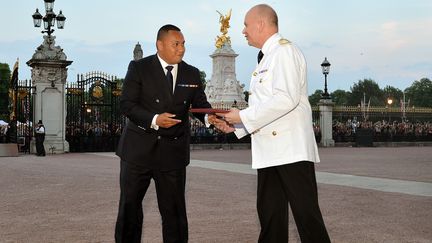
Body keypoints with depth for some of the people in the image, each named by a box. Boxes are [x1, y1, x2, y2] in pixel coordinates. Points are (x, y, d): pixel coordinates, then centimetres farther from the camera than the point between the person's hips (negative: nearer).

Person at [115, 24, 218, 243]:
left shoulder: (192, 74, 7)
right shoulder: (139, 68, -2)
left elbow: (200, 105, 6)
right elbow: (126, 104, -9)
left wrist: (210, 116, -18)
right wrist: (154, 119, -23)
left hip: (173, 152, 2)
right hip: (139, 149, -2)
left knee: (174, 210, 3)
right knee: (129, 205, 7)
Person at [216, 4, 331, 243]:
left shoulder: (284, 50, -7)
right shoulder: (266, 58, 21)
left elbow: (286, 99, -20)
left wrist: (244, 116, -14)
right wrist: (235, 125, 13)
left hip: (291, 150, -10)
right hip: (269, 151, 10)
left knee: (307, 215, -8)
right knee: (270, 215, 11)